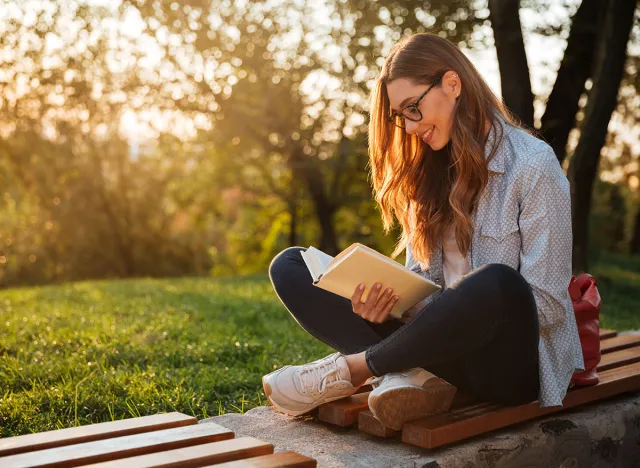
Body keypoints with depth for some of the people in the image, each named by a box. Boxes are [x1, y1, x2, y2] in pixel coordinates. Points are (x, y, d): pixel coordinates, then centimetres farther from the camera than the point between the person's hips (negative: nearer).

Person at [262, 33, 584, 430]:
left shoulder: (533, 166, -8)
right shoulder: (429, 172, 12)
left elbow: (547, 305, -12)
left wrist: (457, 309, -22)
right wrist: (387, 301, -12)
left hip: (511, 361, -5)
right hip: (443, 347, 6)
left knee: (496, 283, -42)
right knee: (289, 267, -2)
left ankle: (350, 370, -18)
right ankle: (404, 376, -24)